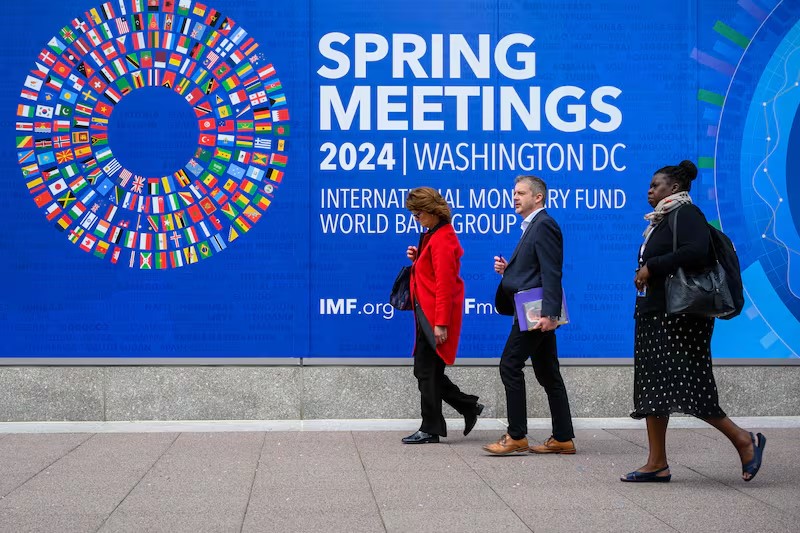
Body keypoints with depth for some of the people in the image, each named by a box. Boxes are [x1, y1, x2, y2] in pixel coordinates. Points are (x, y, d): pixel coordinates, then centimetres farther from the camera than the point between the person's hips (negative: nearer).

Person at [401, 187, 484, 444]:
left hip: (434, 316, -10)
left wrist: (441, 323, -22)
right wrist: (416, 258, 5)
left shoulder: (442, 239, -16)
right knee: (425, 371, 13)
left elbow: (445, 283, -20)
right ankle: (469, 407, 20)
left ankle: (430, 430, 5)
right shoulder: (432, 236, 14)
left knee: (427, 372, -3)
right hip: (427, 314, 10)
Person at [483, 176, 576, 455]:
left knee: (510, 365, -9)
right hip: (538, 312, 10)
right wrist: (507, 269, 7)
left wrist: (549, 313, -26)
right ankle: (563, 438, 13)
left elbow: (551, 273, -19)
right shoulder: (532, 226, 21)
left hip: (535, 310, -10)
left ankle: (516, 436, -6)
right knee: (547, 374, 10)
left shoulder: (544, 225, -11)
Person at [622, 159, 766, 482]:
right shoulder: (662, 220, 20)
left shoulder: (686, 215, -10)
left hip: (678, 318, -10)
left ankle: (743, 440, -2)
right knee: (652, 388, 7)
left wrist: (651, 268, -20)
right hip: (654, 314, 10)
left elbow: (697, 251, -26)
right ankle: (657, 464, 9)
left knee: (683, 386, -13)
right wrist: (644, 273, 6)